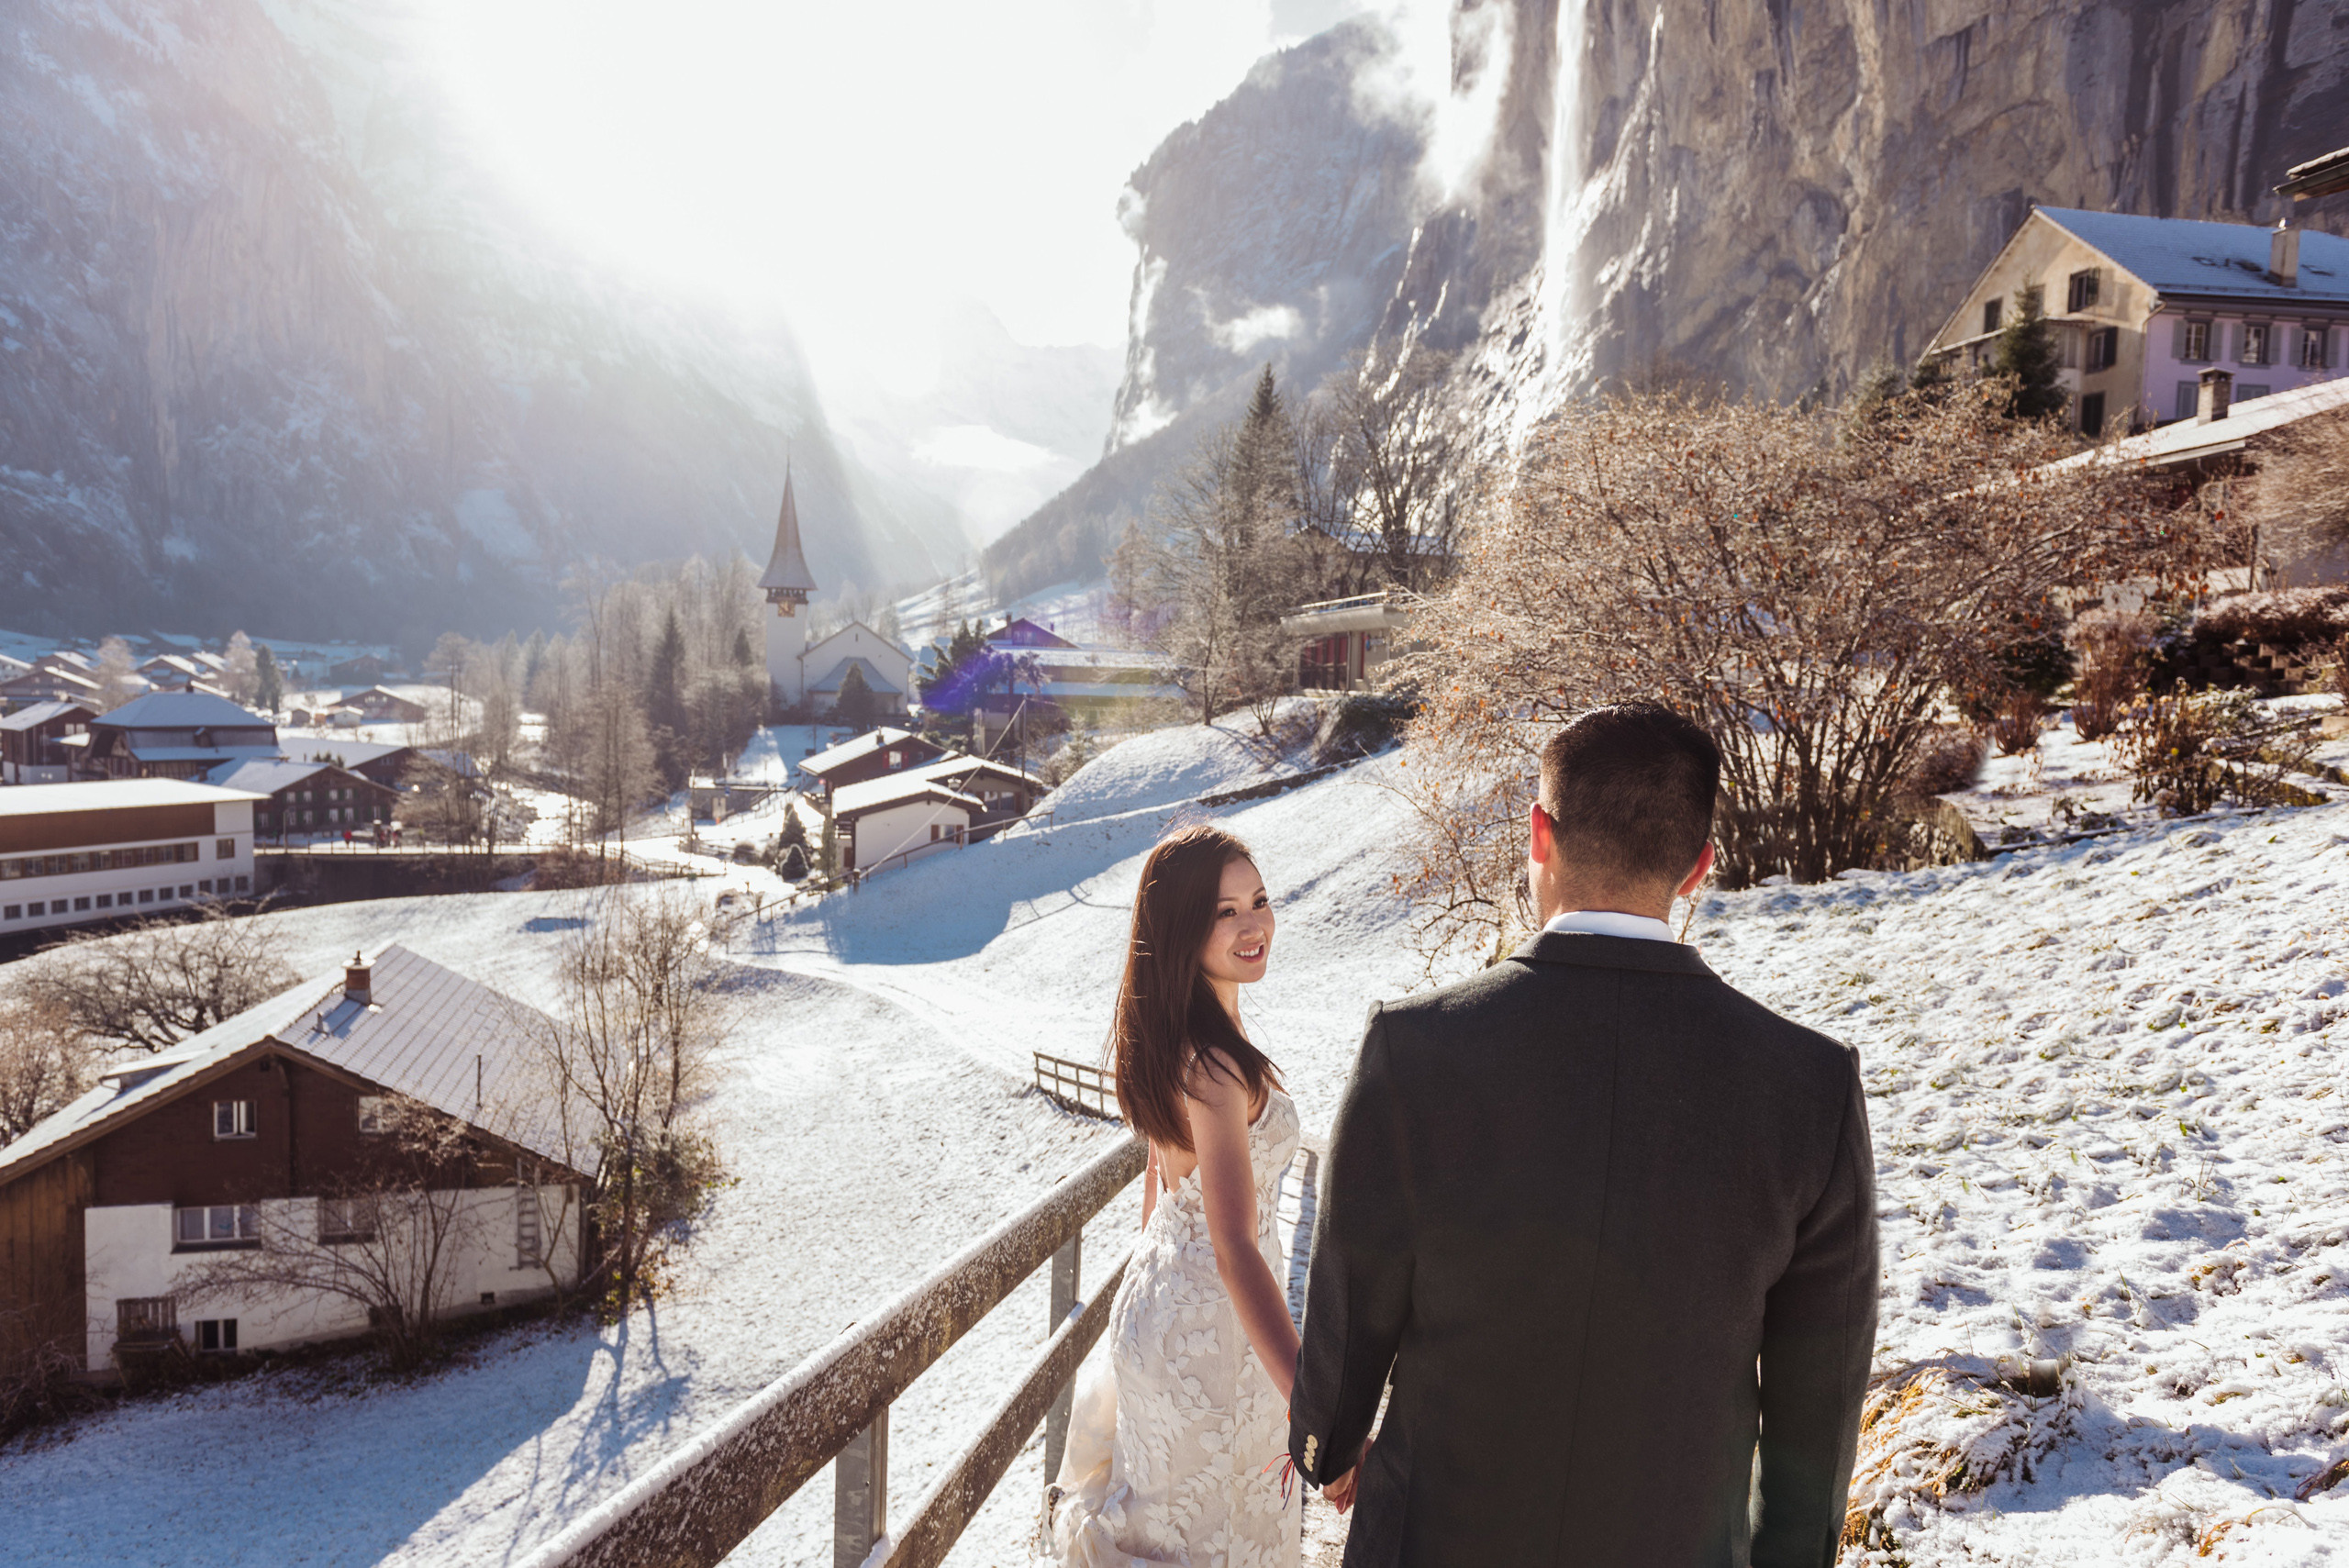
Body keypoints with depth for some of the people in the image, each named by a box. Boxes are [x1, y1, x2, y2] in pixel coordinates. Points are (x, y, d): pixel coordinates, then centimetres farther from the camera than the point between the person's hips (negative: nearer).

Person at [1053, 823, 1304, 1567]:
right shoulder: (1214, 1064, -31)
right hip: (1211, 1331, -8)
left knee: (1160, 1507, 27)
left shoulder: (1165, 1034, -1)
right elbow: (1236, 1251, -35)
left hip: (1158, 1293, 8)